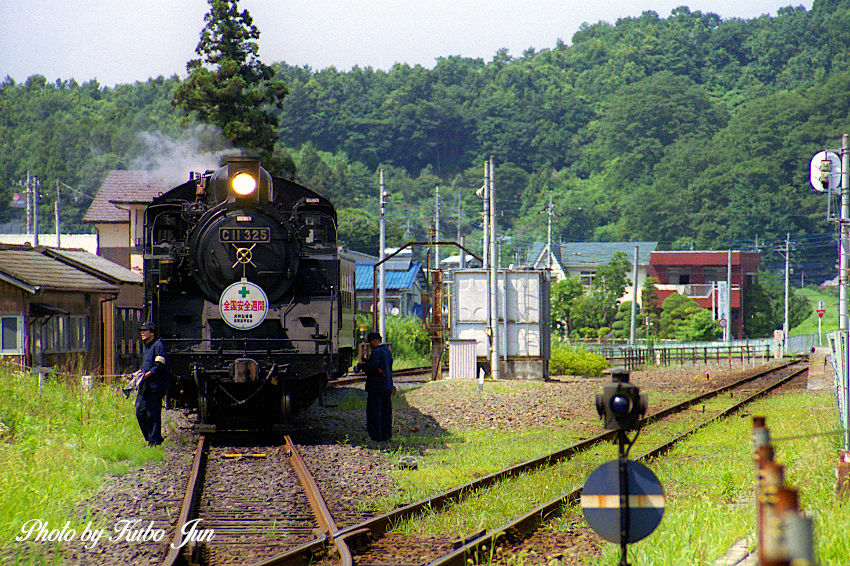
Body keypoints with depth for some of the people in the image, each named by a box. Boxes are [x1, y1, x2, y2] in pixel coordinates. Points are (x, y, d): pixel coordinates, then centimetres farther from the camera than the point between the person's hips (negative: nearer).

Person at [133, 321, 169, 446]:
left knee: (153, 415, -7)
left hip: (155, 386, -10)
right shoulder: (147, 346, 19)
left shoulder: (158, 345, -11)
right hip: (145, 386, 10)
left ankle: (154, 442, -1)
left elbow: (159, 366, -18)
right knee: (140, 412, 9)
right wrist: (139, 372, 12)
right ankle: (150, 439, 19)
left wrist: (146, 374, -22)